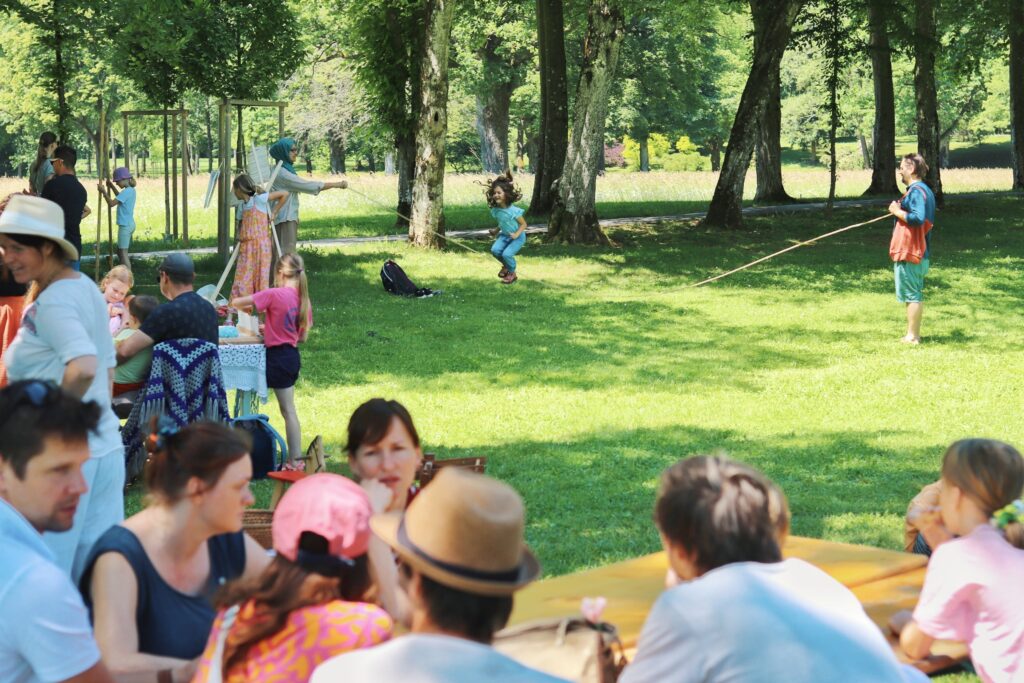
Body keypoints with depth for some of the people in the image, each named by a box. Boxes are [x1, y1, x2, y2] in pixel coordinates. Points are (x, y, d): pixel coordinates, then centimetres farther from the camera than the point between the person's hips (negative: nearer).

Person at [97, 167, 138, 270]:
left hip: (125, 226, -10)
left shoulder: (126, 191, -18)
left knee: (123, 253, -8)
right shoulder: (131, 190, 11)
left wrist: (104, 191, -14)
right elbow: (120, 198, 32)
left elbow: (111, 203, -22)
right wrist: (112, 186, 26)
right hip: (129, 224, 10)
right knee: (120, 252, 19)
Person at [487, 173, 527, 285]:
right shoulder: (496, 210, -7)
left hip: (517, 237, -6)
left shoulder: (513, 210, -25)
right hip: (504, 235, 6)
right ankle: (506, 265, 14)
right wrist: (496, 230, -1)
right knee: (495, 250, -18)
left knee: (507, 254, -24)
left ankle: (512, 273, 6)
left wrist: (516, 234, -28)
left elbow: (523, 224, -16)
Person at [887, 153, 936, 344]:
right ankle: (914, 334, 21)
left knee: (911, 295, -5)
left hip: (910, 253, -10)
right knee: (916, 295, 15)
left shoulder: (916, 191, -17)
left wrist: (898, 212, -16)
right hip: (919, 253, 10)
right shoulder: (924, 190, 15)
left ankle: (912, 336, -1)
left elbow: (918, 218, -29)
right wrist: (900, 210, 11)